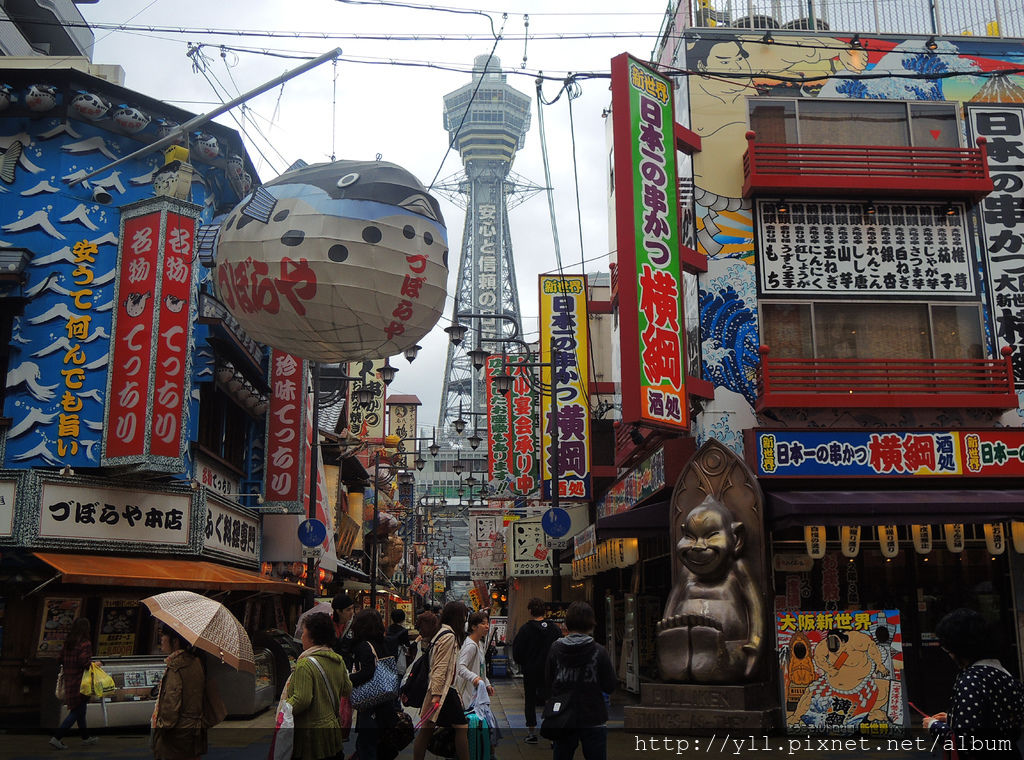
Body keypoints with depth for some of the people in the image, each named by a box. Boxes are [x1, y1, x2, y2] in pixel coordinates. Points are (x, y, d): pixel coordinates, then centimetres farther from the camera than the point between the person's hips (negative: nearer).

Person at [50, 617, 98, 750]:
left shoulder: (67, 643, 6)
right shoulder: (85, 643, -18)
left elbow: (61, 659, 10)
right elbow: (85, 662, -24)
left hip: (69, 682, 9)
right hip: (80, 683, -9)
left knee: (80, 710, 18)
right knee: (77, 712, 0)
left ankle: (85, 737, 28)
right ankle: (57, 737, -4)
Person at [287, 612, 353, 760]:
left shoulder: (305, 664, -20)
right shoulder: (339, 660, 4)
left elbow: (302, 700, -25)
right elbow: (347, 690, 14)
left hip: (311, 732, -8)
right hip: (332, 724, 8)